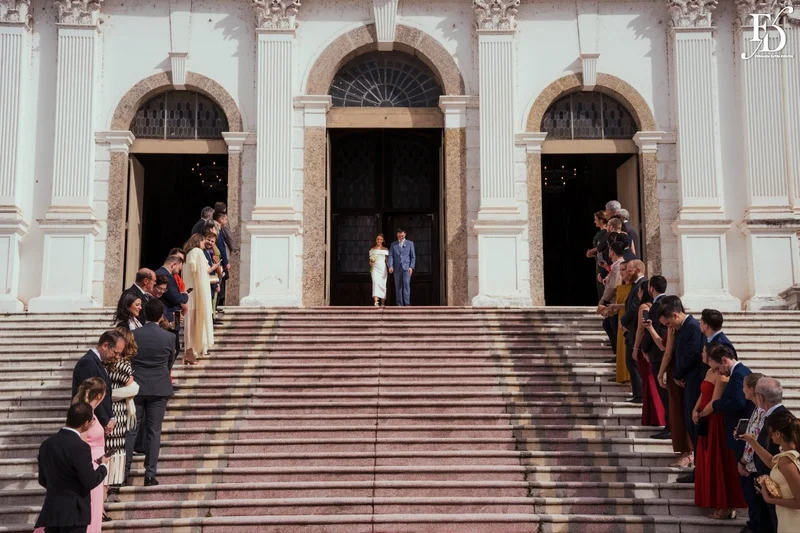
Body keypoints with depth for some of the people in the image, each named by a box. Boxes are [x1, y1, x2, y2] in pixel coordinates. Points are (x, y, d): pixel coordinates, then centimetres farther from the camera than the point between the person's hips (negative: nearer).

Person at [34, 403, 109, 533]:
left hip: (51, 510, 7)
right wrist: (103, 466, 2)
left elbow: (43, 480, 14)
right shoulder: (79, 447, -19)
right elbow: (90, 482, -16)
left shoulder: (46, 444, 5)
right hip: (73, 512, -7)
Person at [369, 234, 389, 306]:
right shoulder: (372, 249, 11)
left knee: (383, 285, 1)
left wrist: (389, 268, -1)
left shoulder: (385, 250, 12)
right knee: (375, 283, -19)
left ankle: (383, 303, 9)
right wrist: (371, 263, -8)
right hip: (375, 268, -1)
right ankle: (376, 302, -30)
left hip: (383, 268, 1)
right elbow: (370, 260, 13)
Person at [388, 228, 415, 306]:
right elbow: (391, 256, 5)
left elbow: (413, 256, 7)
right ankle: (400, 304, 4)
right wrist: (390, 266, -10)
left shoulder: (410, 243, 9)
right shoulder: (393, 244, 13)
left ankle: (407, 303, -20)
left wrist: (411, 267, -6)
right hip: (397, 268, 2)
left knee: (406, 284, -16)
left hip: (406, 267, -2)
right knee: (398, 286, 1)